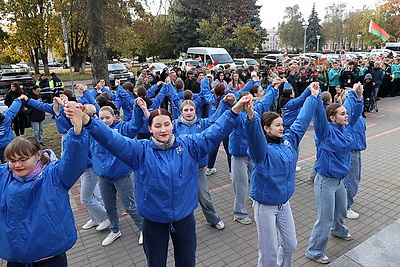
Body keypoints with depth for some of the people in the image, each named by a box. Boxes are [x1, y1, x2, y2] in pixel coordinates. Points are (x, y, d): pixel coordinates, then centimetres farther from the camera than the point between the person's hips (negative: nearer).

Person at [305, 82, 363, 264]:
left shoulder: (345, 127, 1)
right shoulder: (326, 131, -20)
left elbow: (353, 110, 12)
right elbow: (319, 114, -37)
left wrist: (356, 94, 3)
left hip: (339, 180, 8)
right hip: (325, 182, -8)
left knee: (341, 211, 31)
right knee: (325, 220, 2)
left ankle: (339, 230, 62)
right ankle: (314, 252, 21)